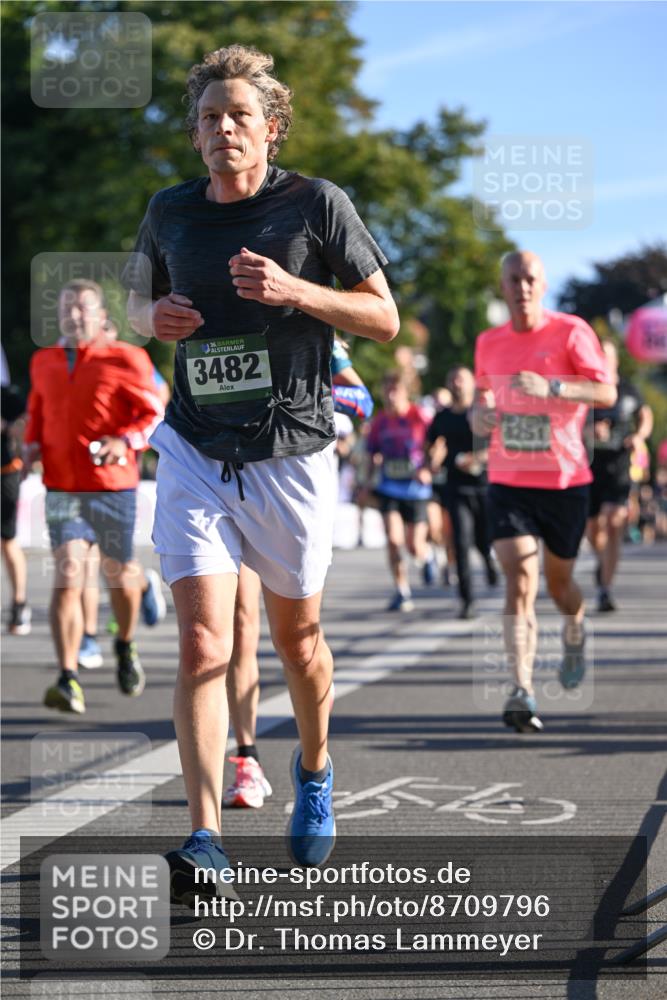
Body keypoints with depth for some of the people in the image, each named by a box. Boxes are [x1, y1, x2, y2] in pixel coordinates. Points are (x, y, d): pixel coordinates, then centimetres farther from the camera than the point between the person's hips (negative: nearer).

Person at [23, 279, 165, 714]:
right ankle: (70, 682, -18)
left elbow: (155, 415, -5)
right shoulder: (43, 362, 10)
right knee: (68, 576, -12)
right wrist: (33, 444, 7)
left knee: (119, 571, 11)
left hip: (113, 485, -2)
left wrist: (125, 441, -22)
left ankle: (127, 645, 43)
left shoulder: (125, 360, -4)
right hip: (62, 488, 2)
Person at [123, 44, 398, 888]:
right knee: (201, 643, -13)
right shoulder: (170, 212, 5)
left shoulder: (317, 205, -4)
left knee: (296, 637, 14)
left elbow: (384, 318, -1)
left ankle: (313, 770, 43)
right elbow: (138, 296, 22)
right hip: (194, 453, 1)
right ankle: (205, 840, -16)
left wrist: (295, 290, -17)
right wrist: (154, 317, -3)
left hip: (291, 456, -1)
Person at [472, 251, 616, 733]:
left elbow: (607, 392, -16)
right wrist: (480, 413, 1)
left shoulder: (570, 332, -7)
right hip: (508, 481, 2)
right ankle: (523, 692, -20)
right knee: (520, 581, -15)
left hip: (565, 480, -1)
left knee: (559, 581, 13)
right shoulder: (489, 342, 7)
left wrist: (550, 387, -31)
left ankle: (575, 634, 49)